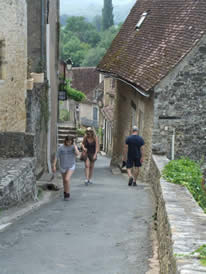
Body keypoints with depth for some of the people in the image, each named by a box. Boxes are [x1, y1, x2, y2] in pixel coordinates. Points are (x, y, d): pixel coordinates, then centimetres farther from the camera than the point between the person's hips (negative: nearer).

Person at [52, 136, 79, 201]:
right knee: (64, 180, 18)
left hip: (71, 166, -2)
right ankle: (65, 191, 43)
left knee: (67, 179, -19)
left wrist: (75, 146, -22)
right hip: (63, 167, 2)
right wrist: (54, 166, -14)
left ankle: (67, 194, -4)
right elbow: (56, 157, -9)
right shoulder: (61, 148, -11)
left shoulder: (73, 147, -10)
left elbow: (77, 153, -27)